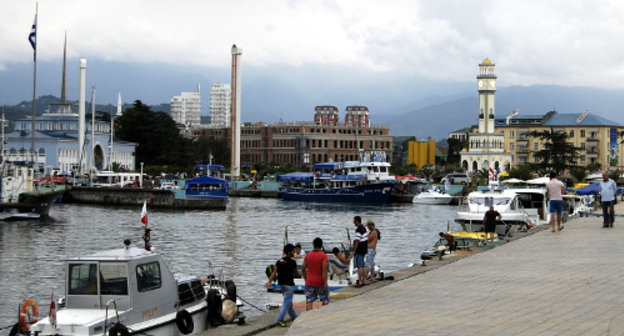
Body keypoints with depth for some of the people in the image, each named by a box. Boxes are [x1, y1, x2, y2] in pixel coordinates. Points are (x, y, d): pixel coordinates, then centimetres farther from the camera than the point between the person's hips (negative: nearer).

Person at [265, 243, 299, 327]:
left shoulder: (279, 261, 4)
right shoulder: (292, 262, -12)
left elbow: (274, 272, -5)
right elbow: (296, 274, -2)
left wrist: (269, 281, -12)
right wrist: (293, 274, 20)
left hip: (281, 284, 7)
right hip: (289, 285, -7)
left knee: (288, 302, 19)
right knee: (286, 303, -7)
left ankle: (294, 317, 31)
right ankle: (280, 319, -17)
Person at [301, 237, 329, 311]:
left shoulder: (308, 255, 3)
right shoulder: (323, 256, -10)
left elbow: (303, 269, 7)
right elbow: (324, 270, -17)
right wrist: (325, 282, -16)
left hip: (309, 283, 3)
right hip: (320, 283, -3)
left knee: (309, 301, 0)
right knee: (325, 301, 11)